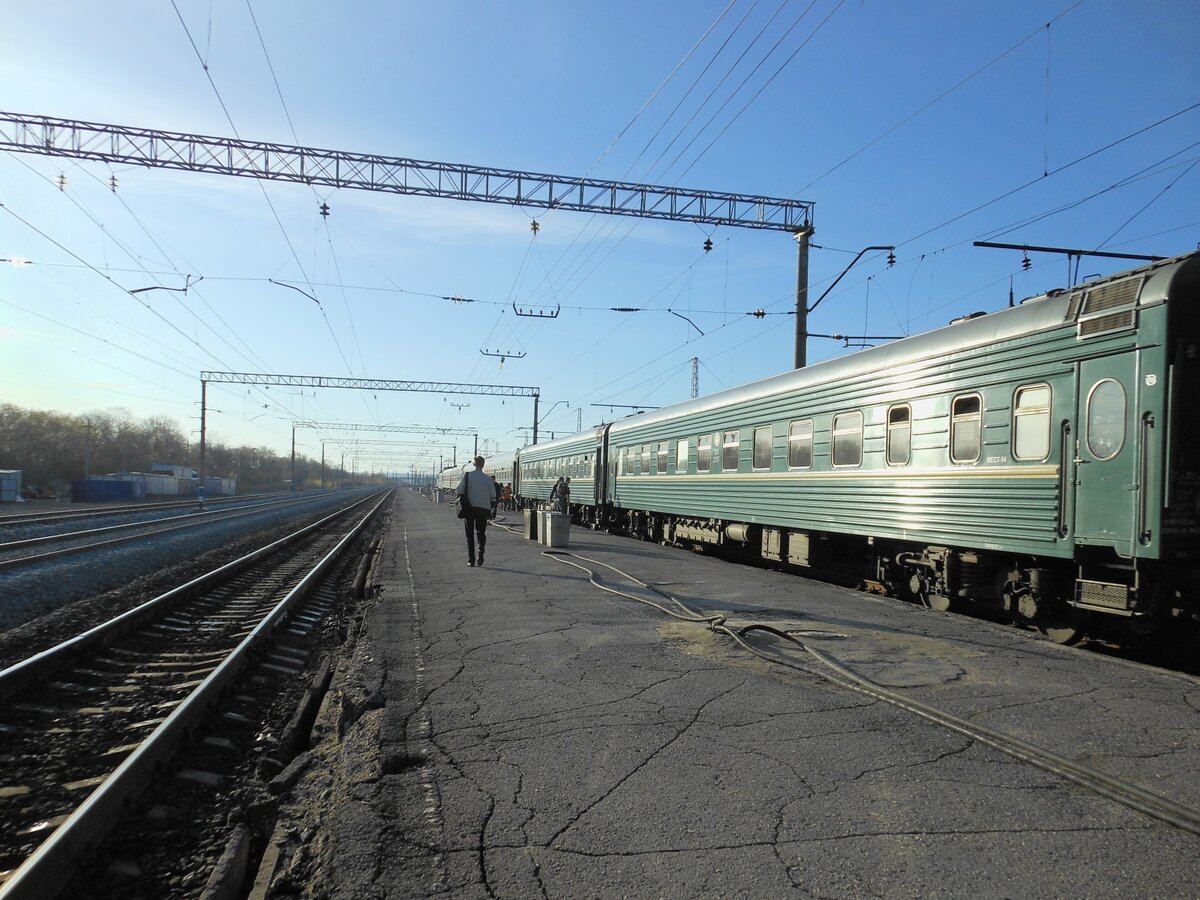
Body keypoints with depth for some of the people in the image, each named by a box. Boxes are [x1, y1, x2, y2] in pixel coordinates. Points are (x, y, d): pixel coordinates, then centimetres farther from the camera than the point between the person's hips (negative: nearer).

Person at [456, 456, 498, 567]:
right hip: (483, 508, 1)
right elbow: (493, 496, -1)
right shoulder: (488, 478, 0)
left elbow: (459, 490, -10)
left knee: (470, 534, 8)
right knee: (481, 532, 14)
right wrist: (491, 508, 12)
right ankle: (481, 553, -8)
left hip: (469, 508, -1)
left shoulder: (467, 475, -4)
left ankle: (471, 560, 4)